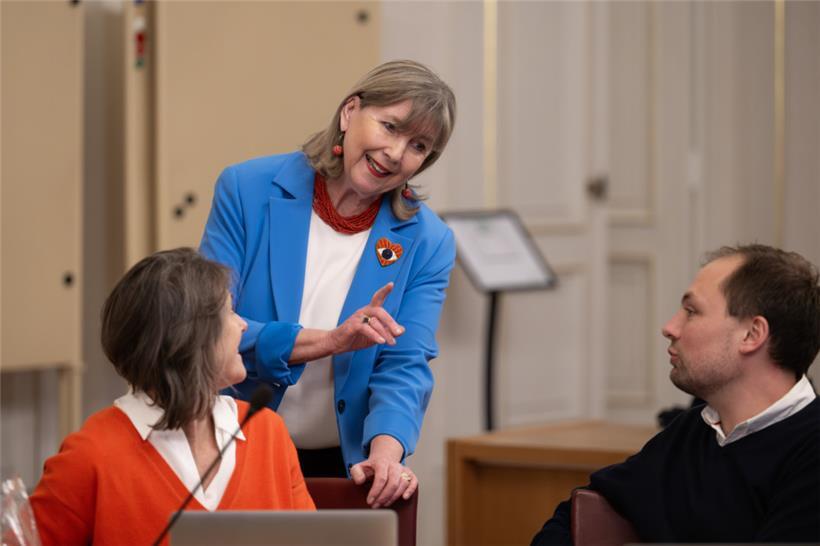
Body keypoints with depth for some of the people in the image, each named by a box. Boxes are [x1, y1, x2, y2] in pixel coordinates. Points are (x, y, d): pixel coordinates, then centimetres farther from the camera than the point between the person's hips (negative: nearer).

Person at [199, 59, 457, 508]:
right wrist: (329, 342, -20)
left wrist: (385, 453, -26)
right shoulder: (247, 190, -4)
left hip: (344, 468, 1)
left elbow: (404, 369, -7)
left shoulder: (426, 243, 0)